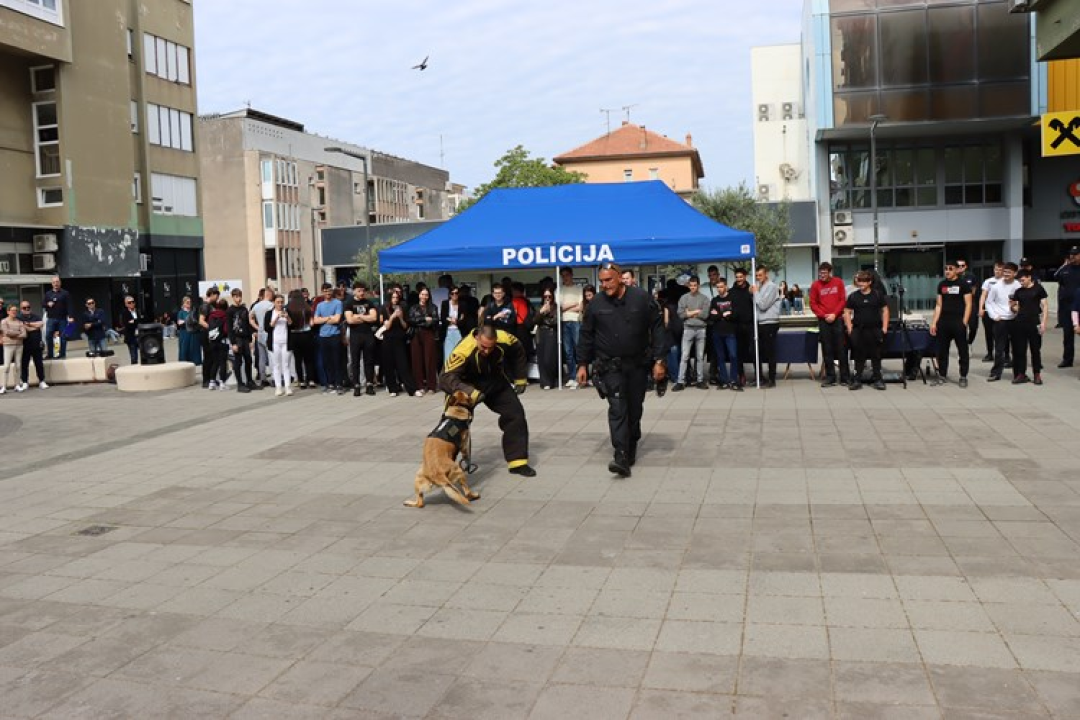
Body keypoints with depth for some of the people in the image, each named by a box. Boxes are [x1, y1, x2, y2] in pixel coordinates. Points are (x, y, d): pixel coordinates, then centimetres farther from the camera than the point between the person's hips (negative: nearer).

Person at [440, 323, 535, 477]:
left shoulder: (505, 340, -26)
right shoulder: (463, 351, -39)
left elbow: (518, 353, -2)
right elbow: (447, 378, -40)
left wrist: (520, 379, 4)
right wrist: (471, 393, -53)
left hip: (496, 382, 3)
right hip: (469, 385, -3)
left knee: (515, 414, -4)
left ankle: (518, 462, 6)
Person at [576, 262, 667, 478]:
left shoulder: (641, 298, -7)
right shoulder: (596, 304, -3)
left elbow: (657, 329, -4)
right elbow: (586, 336, 6)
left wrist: (659, 360, -7)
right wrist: (582, 364, 5)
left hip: (638, 365, 1)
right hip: (611, 366, -1)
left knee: (634, 409, 11)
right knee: (617, 409, -11)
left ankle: (631, 447, 30)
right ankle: (621, 457, -16)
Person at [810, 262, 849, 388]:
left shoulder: (838, 282, 3)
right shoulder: (815, 285, 2)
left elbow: (843, 300, 1)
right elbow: (813, 304, 1)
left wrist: (834, 314, -10)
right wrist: (824, 315, -9)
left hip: (838, 319, 0)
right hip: (823, 321, 0)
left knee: (841, 348, 2)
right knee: (827, 350, 2)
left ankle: (845, 377, 8)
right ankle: (830, 377, 7)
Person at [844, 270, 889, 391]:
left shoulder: (878, 295, 4)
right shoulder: (853, 296, 4)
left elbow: (885, 310, 7)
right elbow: (847, 312, 7)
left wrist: (884, 327, 0)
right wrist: (849, 328, -1)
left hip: (875, 330, 0)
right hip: (858, 331, 0)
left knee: (876, 355, 6)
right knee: (859, 356, 4)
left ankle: (877, 379, 13)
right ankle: (857, 380, 8)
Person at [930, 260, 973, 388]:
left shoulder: (963, 284, -2)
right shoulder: (941, 284, 11)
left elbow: (968, 304, -4)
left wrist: (964, 322, -12)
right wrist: (934, 322, 6)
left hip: (958, 322, -4)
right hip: (943, 322, 4)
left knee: (962, 350, 2)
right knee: (942, 350, 7)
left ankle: (963, 377, 9)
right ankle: (942, 376, 16)